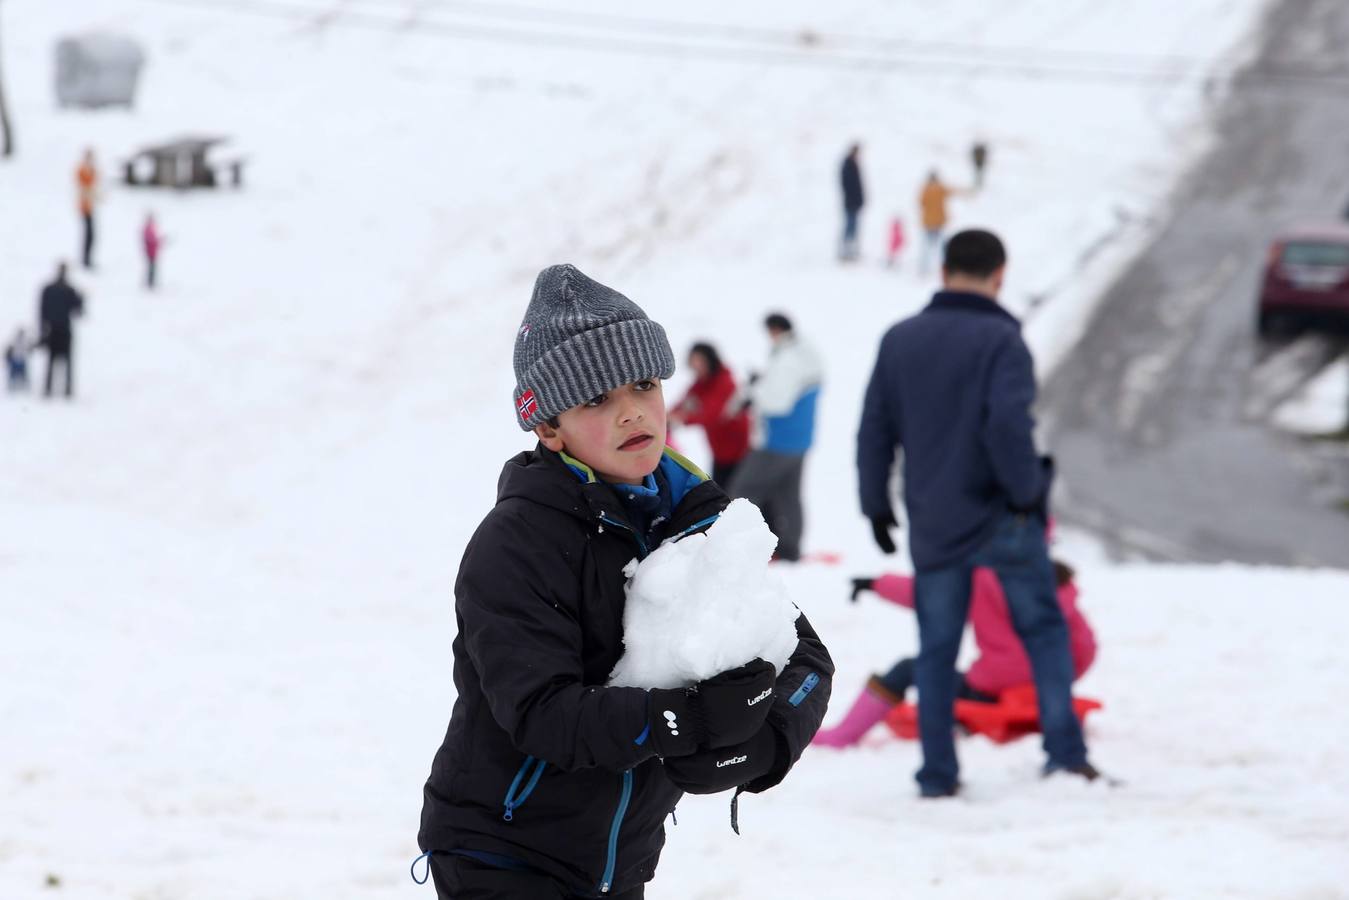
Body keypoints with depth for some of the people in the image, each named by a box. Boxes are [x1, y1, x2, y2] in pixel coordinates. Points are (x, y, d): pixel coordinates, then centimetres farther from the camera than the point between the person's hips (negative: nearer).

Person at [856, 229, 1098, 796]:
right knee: (1043, 629, 9)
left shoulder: (900, 340, 5)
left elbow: (874, 428, 7)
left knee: (936, 650, 9)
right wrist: (1029, 489, -8)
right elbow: (1009, 425, -21)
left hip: (934, 524, 4)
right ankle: (1064, 750, 1)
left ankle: (938, 774, 8)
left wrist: (876, 505, 15)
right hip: (1003, 517, -4)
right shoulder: (1001, 340, -11)